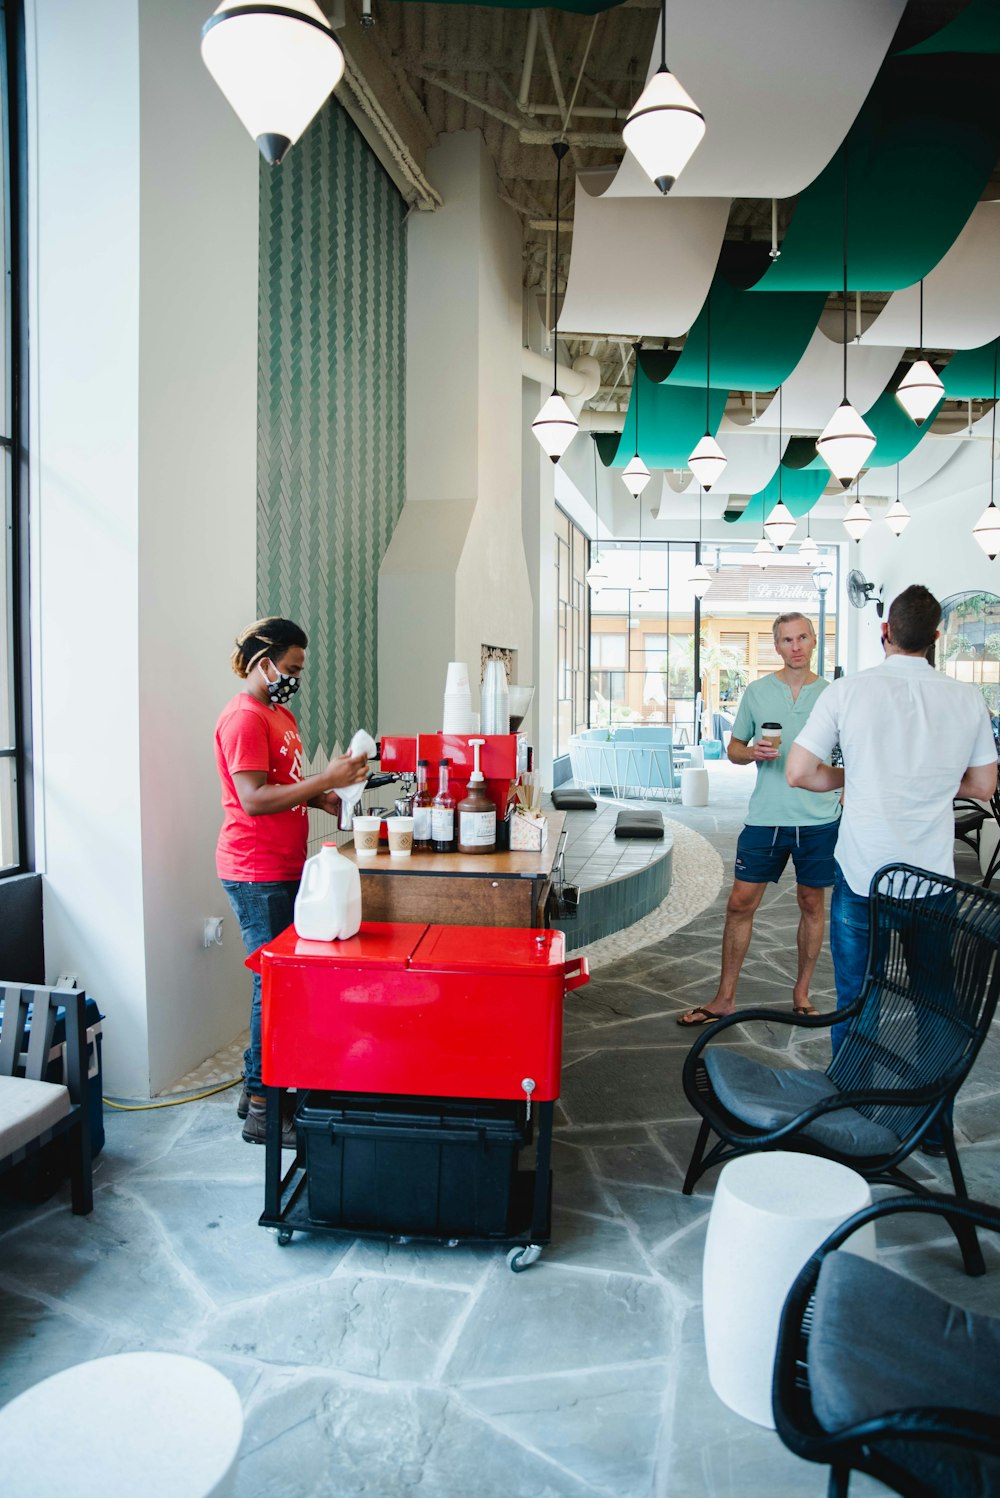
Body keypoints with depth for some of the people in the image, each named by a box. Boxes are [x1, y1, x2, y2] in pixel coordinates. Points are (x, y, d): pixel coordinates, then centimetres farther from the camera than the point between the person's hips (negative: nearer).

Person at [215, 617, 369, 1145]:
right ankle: (263, 1110, 9)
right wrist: (328, 777, -23)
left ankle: (257, 1086, 26)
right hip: (256, 874, -10)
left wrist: (321, 798, 7)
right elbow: (254, 799, -23)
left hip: (283, 870, 10)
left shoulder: (279, 714, 17)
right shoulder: (244, 717, -15)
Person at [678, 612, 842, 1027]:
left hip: (819, 819, 0)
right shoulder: (757, 691, 5)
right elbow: (733, 749, 11)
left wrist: (846, 800, -4)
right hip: (765, 817, 0)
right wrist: (752, 752, -11)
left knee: (812, 903, 10)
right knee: (740, 903, 0)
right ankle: (724, 998, 12)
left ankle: (801, 994, 26)